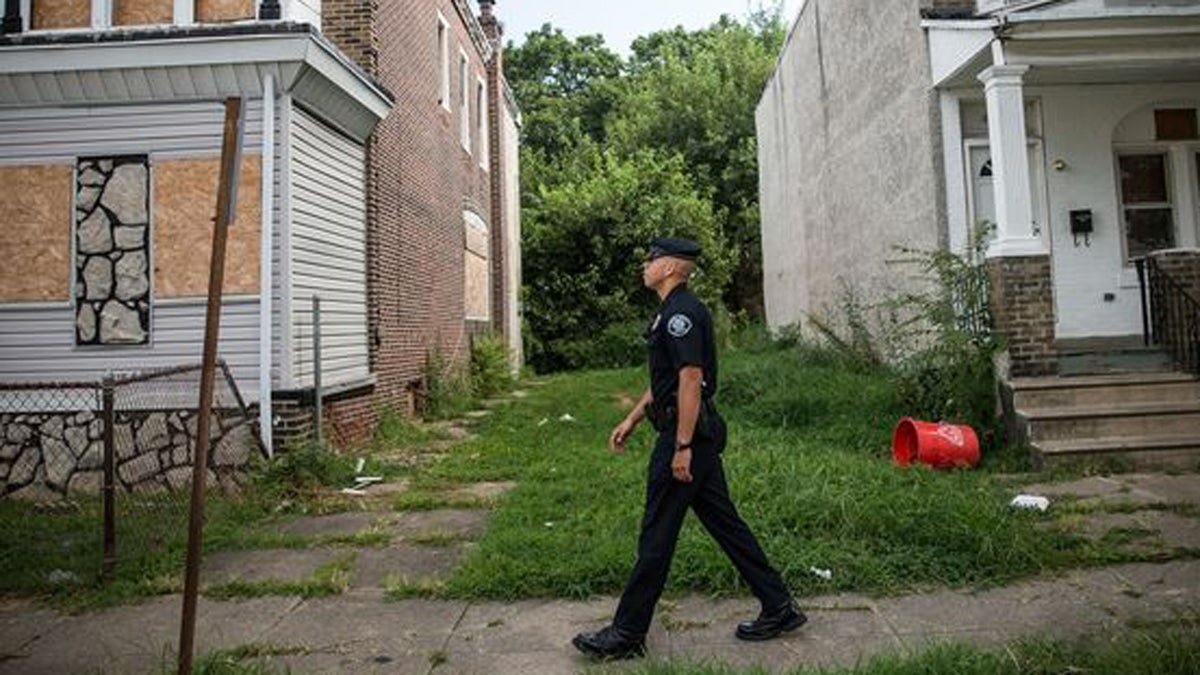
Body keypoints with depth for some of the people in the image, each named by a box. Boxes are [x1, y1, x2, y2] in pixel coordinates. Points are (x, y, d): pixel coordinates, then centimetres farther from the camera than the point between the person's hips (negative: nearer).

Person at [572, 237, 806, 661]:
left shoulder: (681, 313, -16)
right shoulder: (675, 311, 17)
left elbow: (690, 380, -23)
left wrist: (682, 447, -23)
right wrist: (632, 419, 24)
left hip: (685, 435, -10)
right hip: (699, 435, 10)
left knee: (657, 536, -1)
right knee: (724, 522, 15)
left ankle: (627, 634, 11)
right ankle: (779, 609, 23)